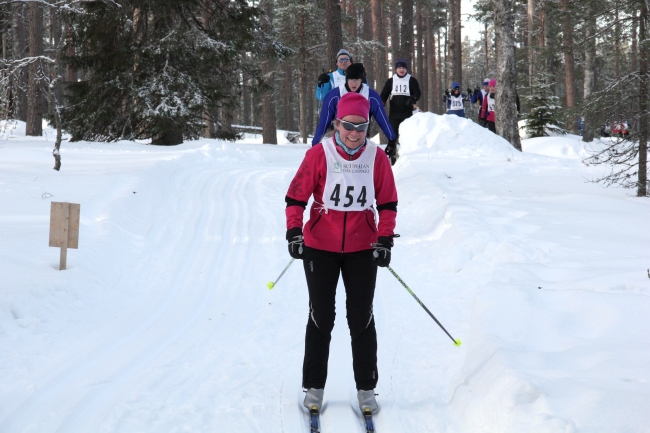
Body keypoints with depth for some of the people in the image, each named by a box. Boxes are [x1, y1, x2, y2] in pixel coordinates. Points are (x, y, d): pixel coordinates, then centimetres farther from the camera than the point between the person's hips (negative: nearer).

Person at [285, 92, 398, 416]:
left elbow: (388, 203, 4)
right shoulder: (319, 154, -9)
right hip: (320, 247, -1)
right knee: (321, 317, 7)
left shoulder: (376, 157, -3)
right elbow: (296, 197, -4)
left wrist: (385, 239, -3)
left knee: (361, 318, 6)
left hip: (362, 249, 1)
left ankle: (366, 388, 15)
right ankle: (314, 386, 17)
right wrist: (294, 232, -14)